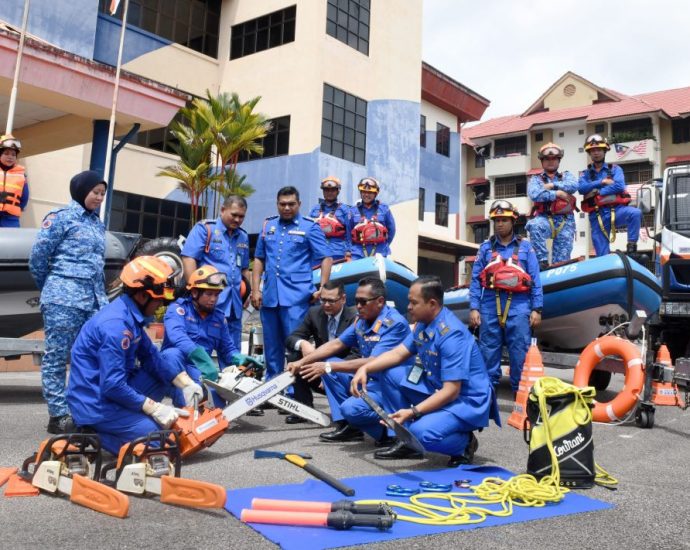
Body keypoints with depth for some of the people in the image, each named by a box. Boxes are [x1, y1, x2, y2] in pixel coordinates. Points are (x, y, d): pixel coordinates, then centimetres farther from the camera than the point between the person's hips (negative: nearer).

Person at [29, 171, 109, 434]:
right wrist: (51, 289, 8)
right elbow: (38, 256, -2)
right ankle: (59, 415, 5)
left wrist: (101, 297, 15)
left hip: (94, 301, 7)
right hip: (63, 300, -6)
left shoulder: (97, 223, 20)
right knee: (57, 357, 0)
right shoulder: (61, 216, 0)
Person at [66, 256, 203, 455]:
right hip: (96, 404, -9)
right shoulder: (116, 325, -27)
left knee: (171, 357, 8)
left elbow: (152, 356, 7)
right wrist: (155, 408, -20)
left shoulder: (130, 313, 3)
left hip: (117, 388, 10)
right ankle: (93, 435, -3)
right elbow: (113, 386, -28)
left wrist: (187, 385, -3)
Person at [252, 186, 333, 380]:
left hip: (296, 296, -5)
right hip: (269, 295, 5)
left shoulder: (310, 227, 2)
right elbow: (259, 259, 17)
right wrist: (255, 289, 9)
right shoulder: (268, 225, 15)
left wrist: (322, 289, -10)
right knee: (271, 345, 13)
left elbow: (326, 258, -2)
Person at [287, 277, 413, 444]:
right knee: (330, 370, 3)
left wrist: (328, 367, -27)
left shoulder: (395, 323, -21)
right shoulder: (362, 321, 4)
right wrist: (302, 362, 2)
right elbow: (336, 344, 11)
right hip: (369, 380, 9)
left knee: (351, 408, -29)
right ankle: (347, 426, 3)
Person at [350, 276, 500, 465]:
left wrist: (412, 412, -33)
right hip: (437, 389, 9)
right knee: (390, 374, 1)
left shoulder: (452, 335, -27)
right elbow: (398, 353, 9)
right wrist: (365, 368, -6)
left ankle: (464, 442, 0)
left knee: (422, 432, -33)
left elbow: (451, 391, -29)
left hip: (466, 401, -9)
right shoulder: (424, 323, 0)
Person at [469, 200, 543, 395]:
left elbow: (535, 280, 7)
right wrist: (474, 308, 0)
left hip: (518, 307, -1)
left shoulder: (525, 247, 11)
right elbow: (475, 279, 8)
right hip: (490, 307, 1)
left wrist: (536, 309, 0)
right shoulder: (485, 247, 13)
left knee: (520, 354, -2)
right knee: (489, 353, 4)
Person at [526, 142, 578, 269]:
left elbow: (574, 186, -4)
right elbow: (534, 194, -10)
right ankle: (542, 261, -29)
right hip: (545, 218, -2)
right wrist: (556, 193, -10)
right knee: (535, 226, -36)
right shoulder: (536, 179, 13)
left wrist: (553, 185, -8)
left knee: (562, 259, -2)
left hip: (565, 221, 2)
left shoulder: (566, 176, 20)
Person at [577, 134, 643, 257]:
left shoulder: (614, 169, 10)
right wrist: (601, 182, -11)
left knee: (635, 213, -33)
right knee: (602, 255, -2)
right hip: (597, 216, 1)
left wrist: (598, 191, -12)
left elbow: (619, 186, -9)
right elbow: (581, 188, -8)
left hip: (616, 210, -1)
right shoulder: (585, 174, 14)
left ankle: (632, 248, -24)